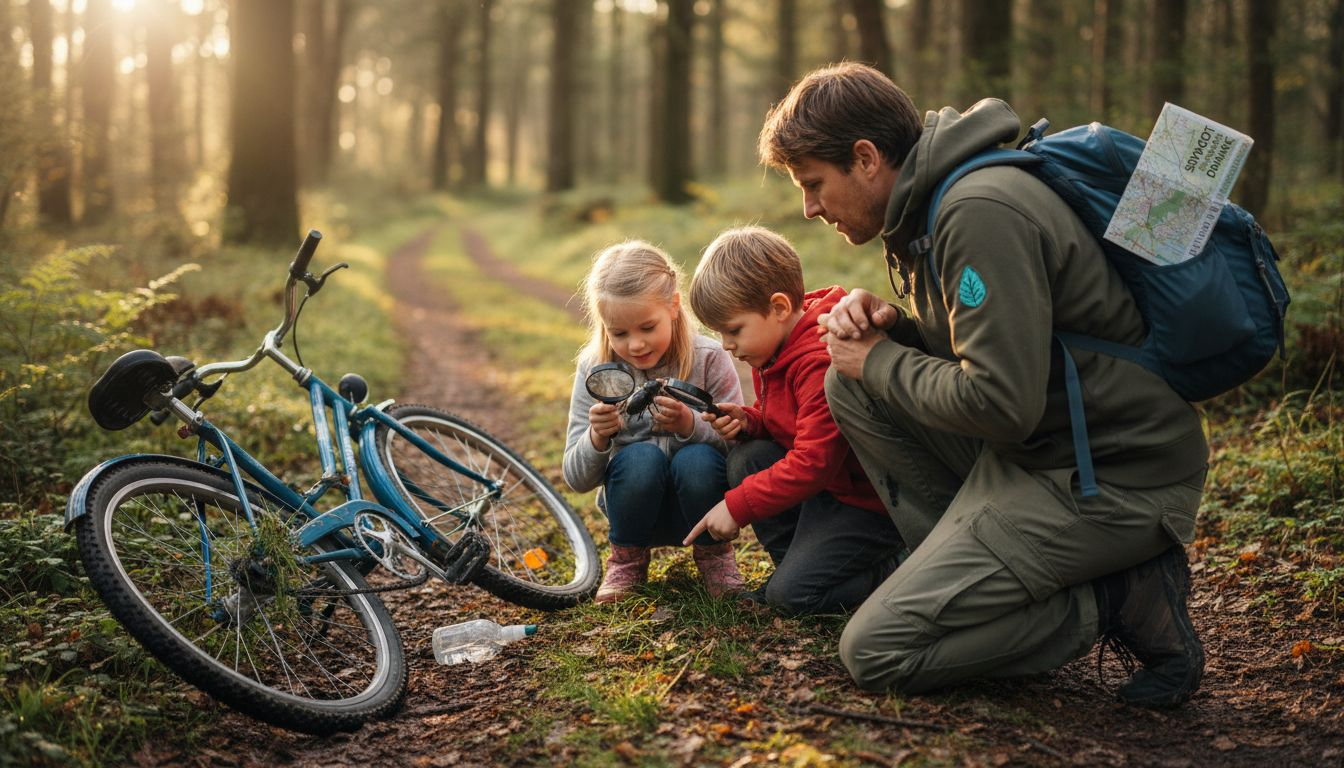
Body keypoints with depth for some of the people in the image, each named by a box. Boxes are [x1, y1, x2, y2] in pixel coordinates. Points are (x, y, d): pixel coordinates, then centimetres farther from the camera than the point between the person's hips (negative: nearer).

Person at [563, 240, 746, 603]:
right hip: (637, 508, 1)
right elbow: (577, 479, -7)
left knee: (697, 460, -32)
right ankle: (627, 559, -1)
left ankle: (713, 553, -1)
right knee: (641, 457, -30)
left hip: (700, 505, -1)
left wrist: (690, 426, -36)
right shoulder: (595, 369, -7)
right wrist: (597, 438, -29)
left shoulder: (709, 359, -12)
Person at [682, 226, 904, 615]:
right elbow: (784, 421, 19)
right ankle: (795, 561, 3)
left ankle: (897, 569, 3)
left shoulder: (823, 362, -29)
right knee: (746, 458, -6)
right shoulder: (776, 349, 4)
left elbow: (813, 463, -30)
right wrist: (748, 422, -5)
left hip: (872, 499, -10)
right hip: (827, 482, 10)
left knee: (792, 593, -14)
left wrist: (737, 506, -22)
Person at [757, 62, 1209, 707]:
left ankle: (1121, 600, -5)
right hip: (1043, 445, 10)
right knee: (850, 386, 9)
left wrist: (881, 362, -9)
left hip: (1113, 480, -10)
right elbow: (966, 347, 23)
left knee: (875, 651, -10)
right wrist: (887, 326, 2)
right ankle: (968, 564, 7)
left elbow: (1001, 404, -25)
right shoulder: (934, 203, 11)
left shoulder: (981, 213, -20)